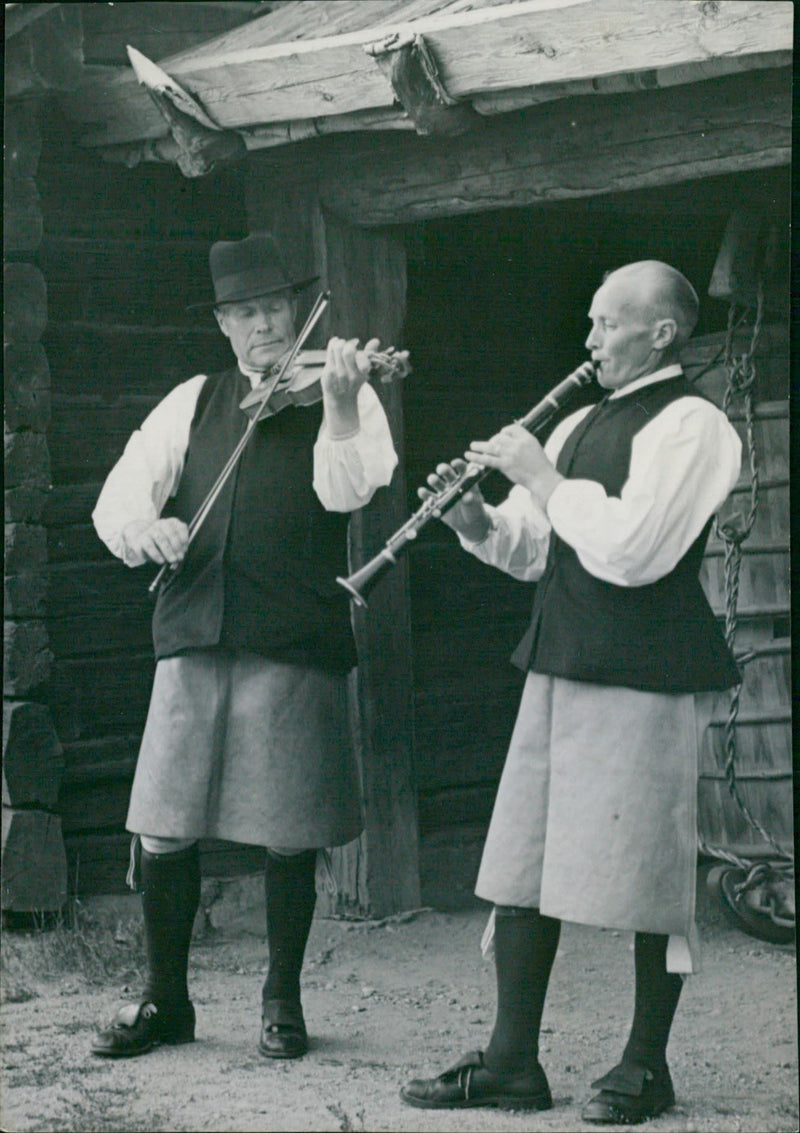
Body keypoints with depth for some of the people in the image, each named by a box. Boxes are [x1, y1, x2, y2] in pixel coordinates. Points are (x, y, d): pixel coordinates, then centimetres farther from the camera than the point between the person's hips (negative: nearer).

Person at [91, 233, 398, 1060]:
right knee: (159, 834, 2)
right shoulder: (194, 403, 16)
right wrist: (138, 527, -13)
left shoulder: (342, 397, 6)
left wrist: (339, 404, -28)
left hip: (295, 647, -3)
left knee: (288, 836, 2)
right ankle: (165, 1000, 18)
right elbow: (120, 496, 9)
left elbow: (345, 491, -12)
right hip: (194, 640, 3)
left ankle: (282, 1001, 18)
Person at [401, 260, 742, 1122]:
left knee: (645, 874, -1)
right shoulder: (580, 425, 17)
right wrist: (474, 519, 2)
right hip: (561, 664, 9)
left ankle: (645, 1068, 11)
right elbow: (533, 551, 21)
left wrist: (543, 479, -12)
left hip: (643, 677, -8)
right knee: (521, 863, 8)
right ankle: (512, 1063, 14)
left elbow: (631, 551, -20)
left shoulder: (690, 426, -9)